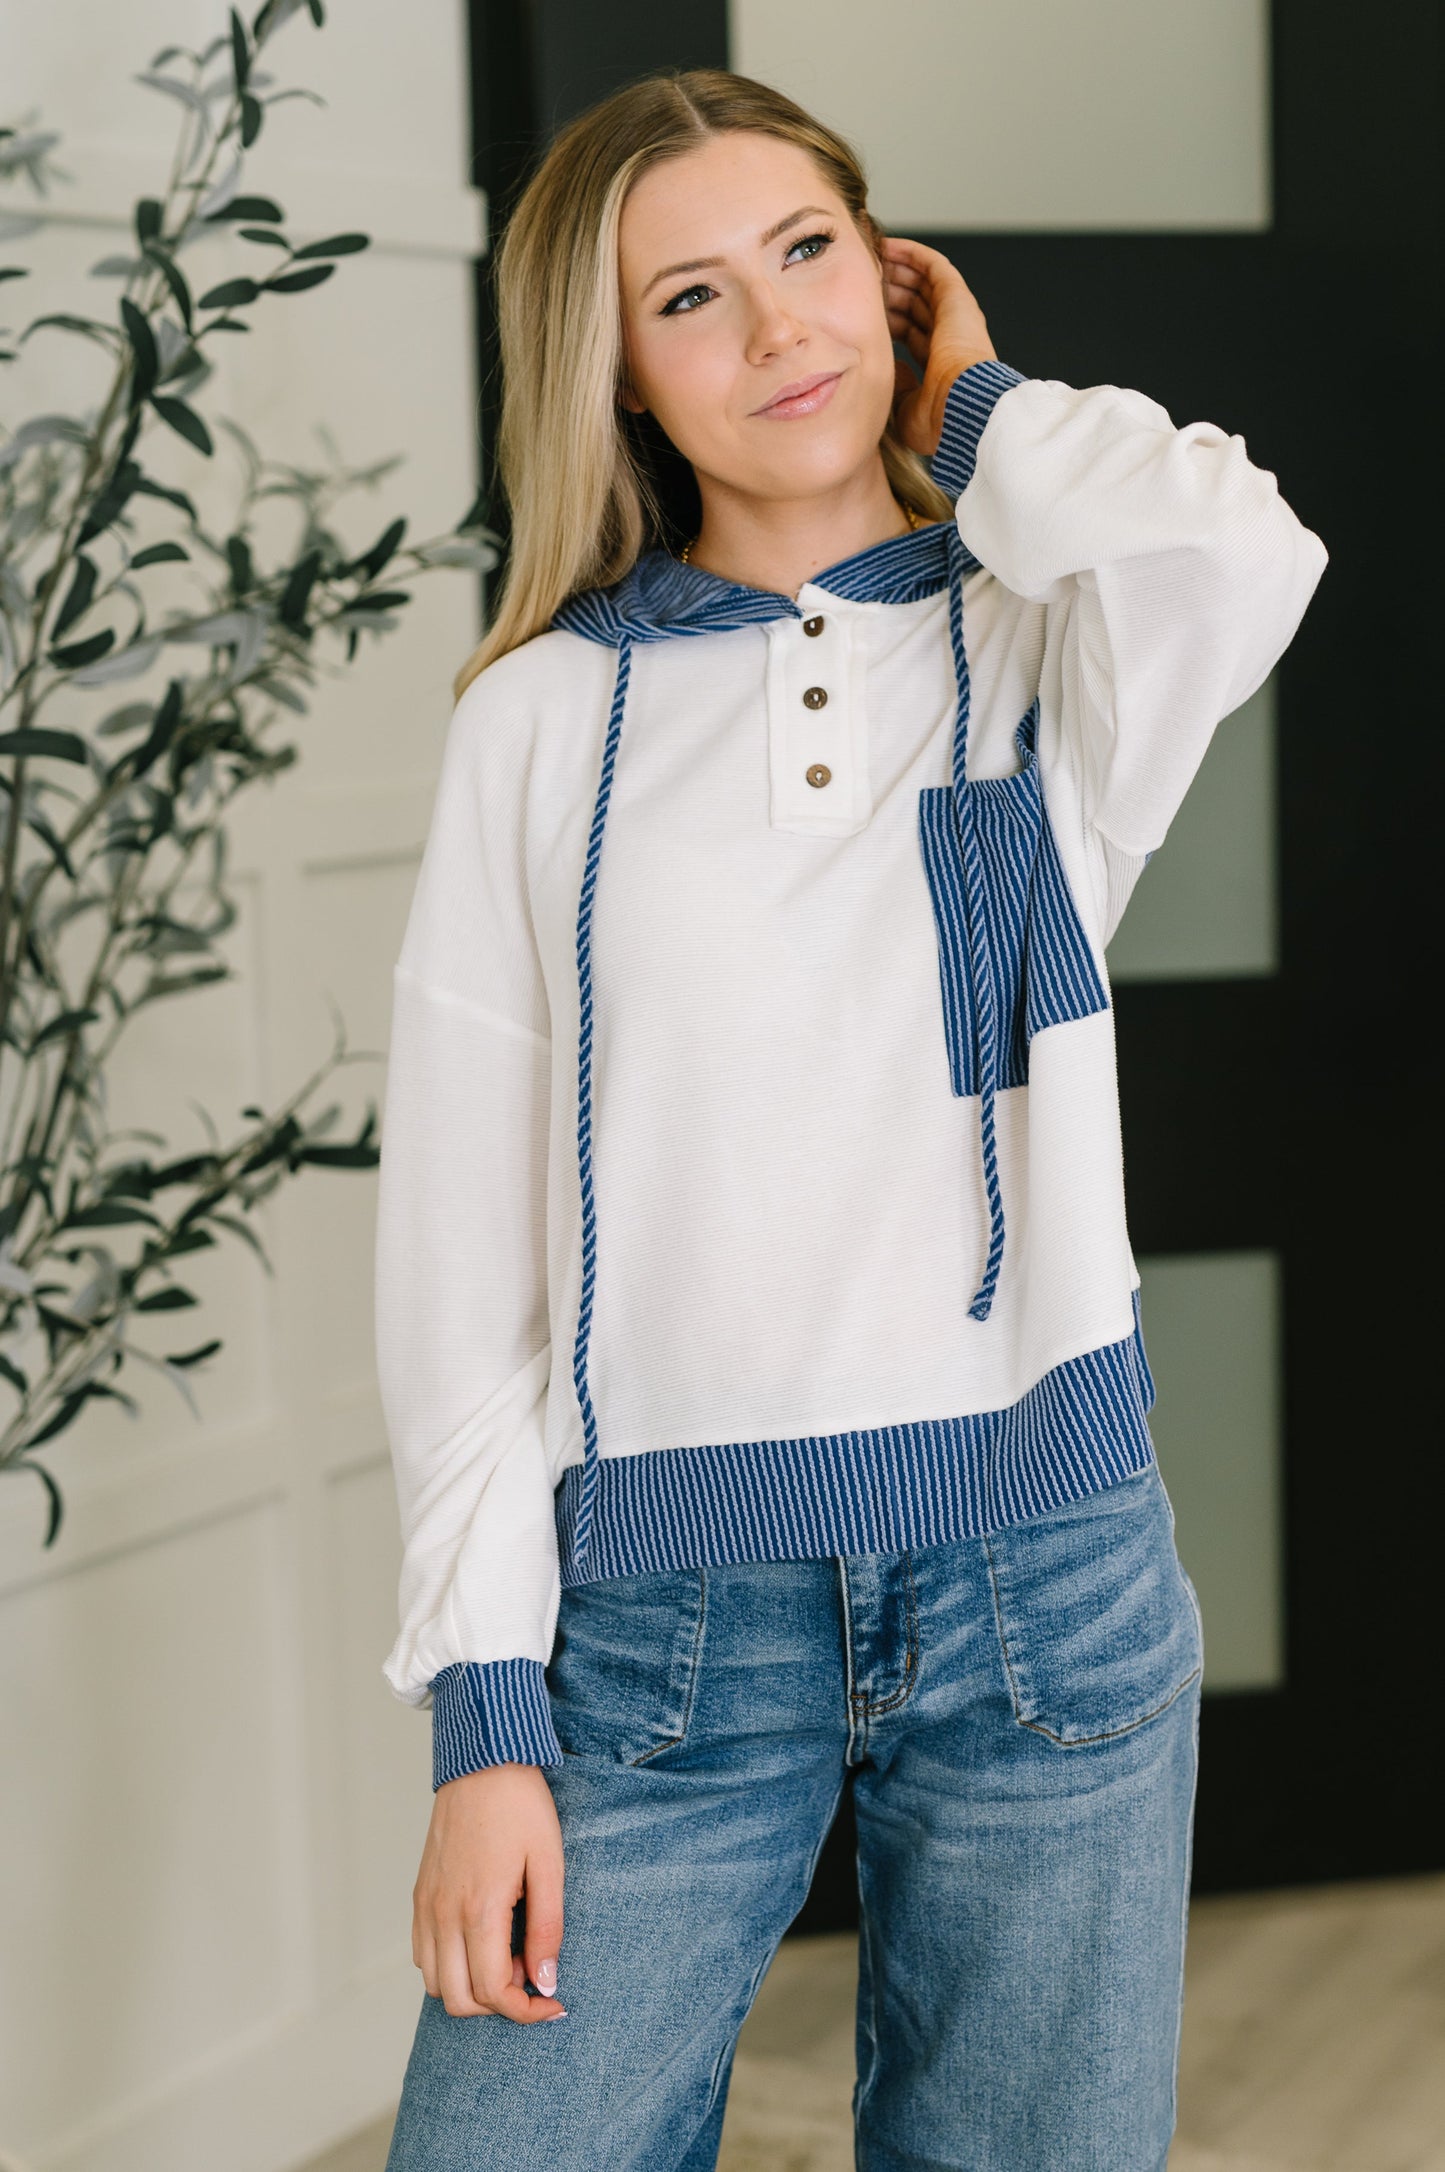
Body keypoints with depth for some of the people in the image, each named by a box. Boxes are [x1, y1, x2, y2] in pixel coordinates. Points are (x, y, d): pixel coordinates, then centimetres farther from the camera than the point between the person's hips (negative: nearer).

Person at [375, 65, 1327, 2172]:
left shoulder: (1042, 655, 6)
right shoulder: (547, 716, 5)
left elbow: (1235, 560, -21)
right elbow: (460, 1240, 2)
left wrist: (976, 405, 0)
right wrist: (486, 1716, -3)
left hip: (1041, 1582, 0)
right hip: (660, 1607, 0)